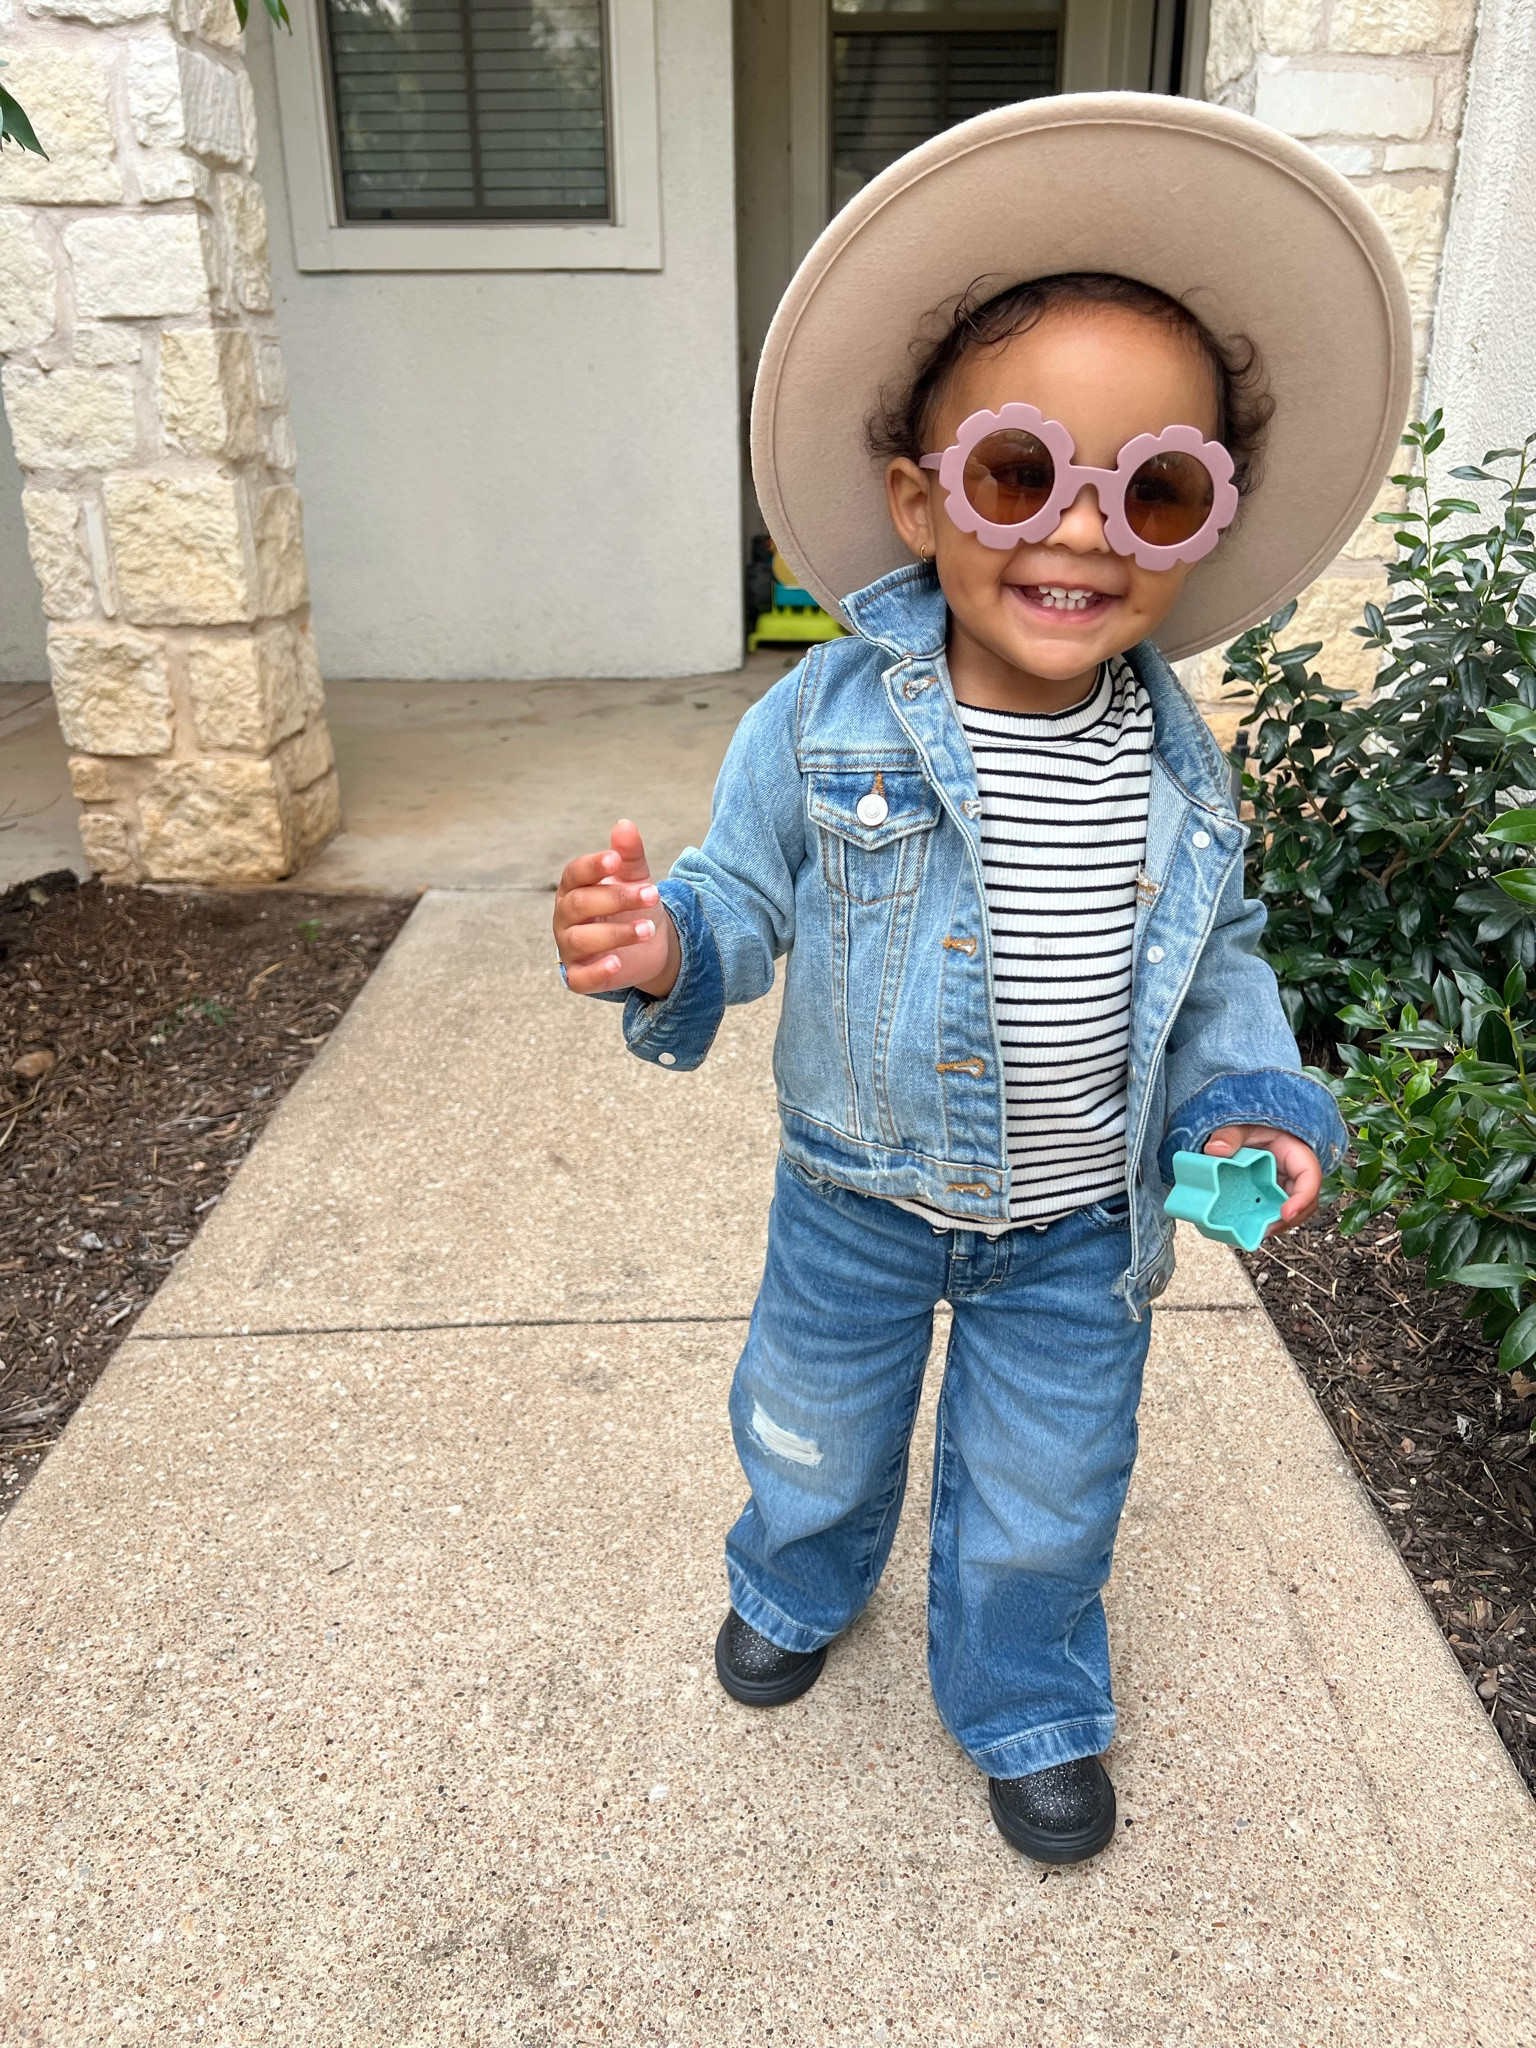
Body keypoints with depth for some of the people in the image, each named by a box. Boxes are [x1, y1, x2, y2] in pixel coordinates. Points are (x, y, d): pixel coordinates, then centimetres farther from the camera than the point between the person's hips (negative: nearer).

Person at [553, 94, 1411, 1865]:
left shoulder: (1175, 755, -10)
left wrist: (1254, 1096, -10)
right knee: (813, 1434, 25)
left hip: (1084, 1224, 2)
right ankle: (795, 1585, 60)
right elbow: (746, 898, -9)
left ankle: (1026, 1708, 51)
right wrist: (665, 948, -31)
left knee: (1045, 1498, 20)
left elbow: (1215, 960, 5)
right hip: (861, 1200, -1)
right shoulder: (824, 724, -20)